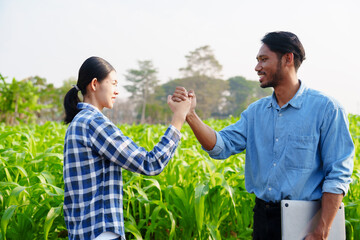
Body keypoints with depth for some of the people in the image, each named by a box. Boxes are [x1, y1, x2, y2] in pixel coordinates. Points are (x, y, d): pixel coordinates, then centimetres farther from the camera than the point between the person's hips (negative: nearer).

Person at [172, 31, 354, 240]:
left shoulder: (326, 109, -9)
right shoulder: (256, 112, 9)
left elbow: (338, 177, -12)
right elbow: (220, 147, -1)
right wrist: (190, 115, -15)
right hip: (263, 217, 5)